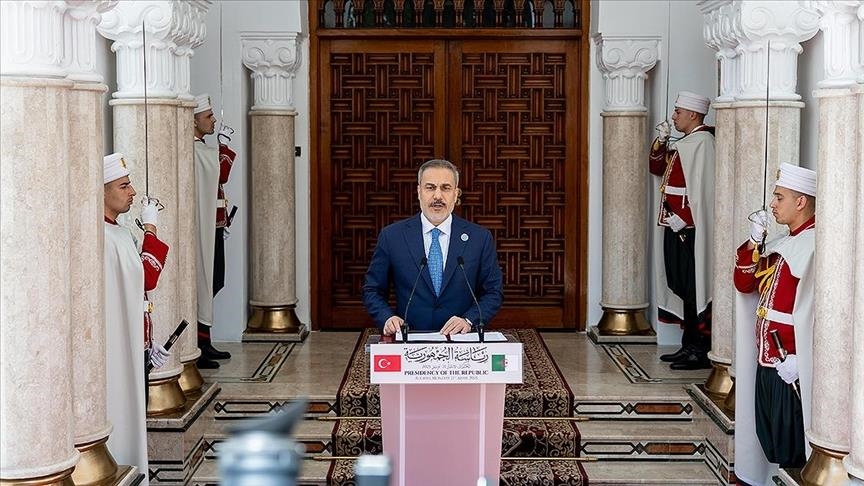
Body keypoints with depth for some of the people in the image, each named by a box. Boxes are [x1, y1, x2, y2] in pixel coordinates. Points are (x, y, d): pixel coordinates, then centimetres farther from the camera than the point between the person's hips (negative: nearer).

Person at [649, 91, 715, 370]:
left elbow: (703, 189, -19)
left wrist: (683, 218, -20)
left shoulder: (702, 142, -13)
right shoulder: (684, 144, 16)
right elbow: (657, 167, 25)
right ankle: (689, 345, 19)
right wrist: (661, 142, 10)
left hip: (690, 229, -10)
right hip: (677, 227, 10)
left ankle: (701, 351, -2)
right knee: (682, 288, 12)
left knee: (694, 289, -6)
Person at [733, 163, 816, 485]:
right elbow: (745, 284, 16)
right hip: (767, 361, 9)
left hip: (791, 366, -9)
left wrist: (799, 359, -23)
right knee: (769, 443, 16)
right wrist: (754, 242, 3)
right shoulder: (782, 244, 14)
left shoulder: (815, 246, -16)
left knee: (790, 450, 0)